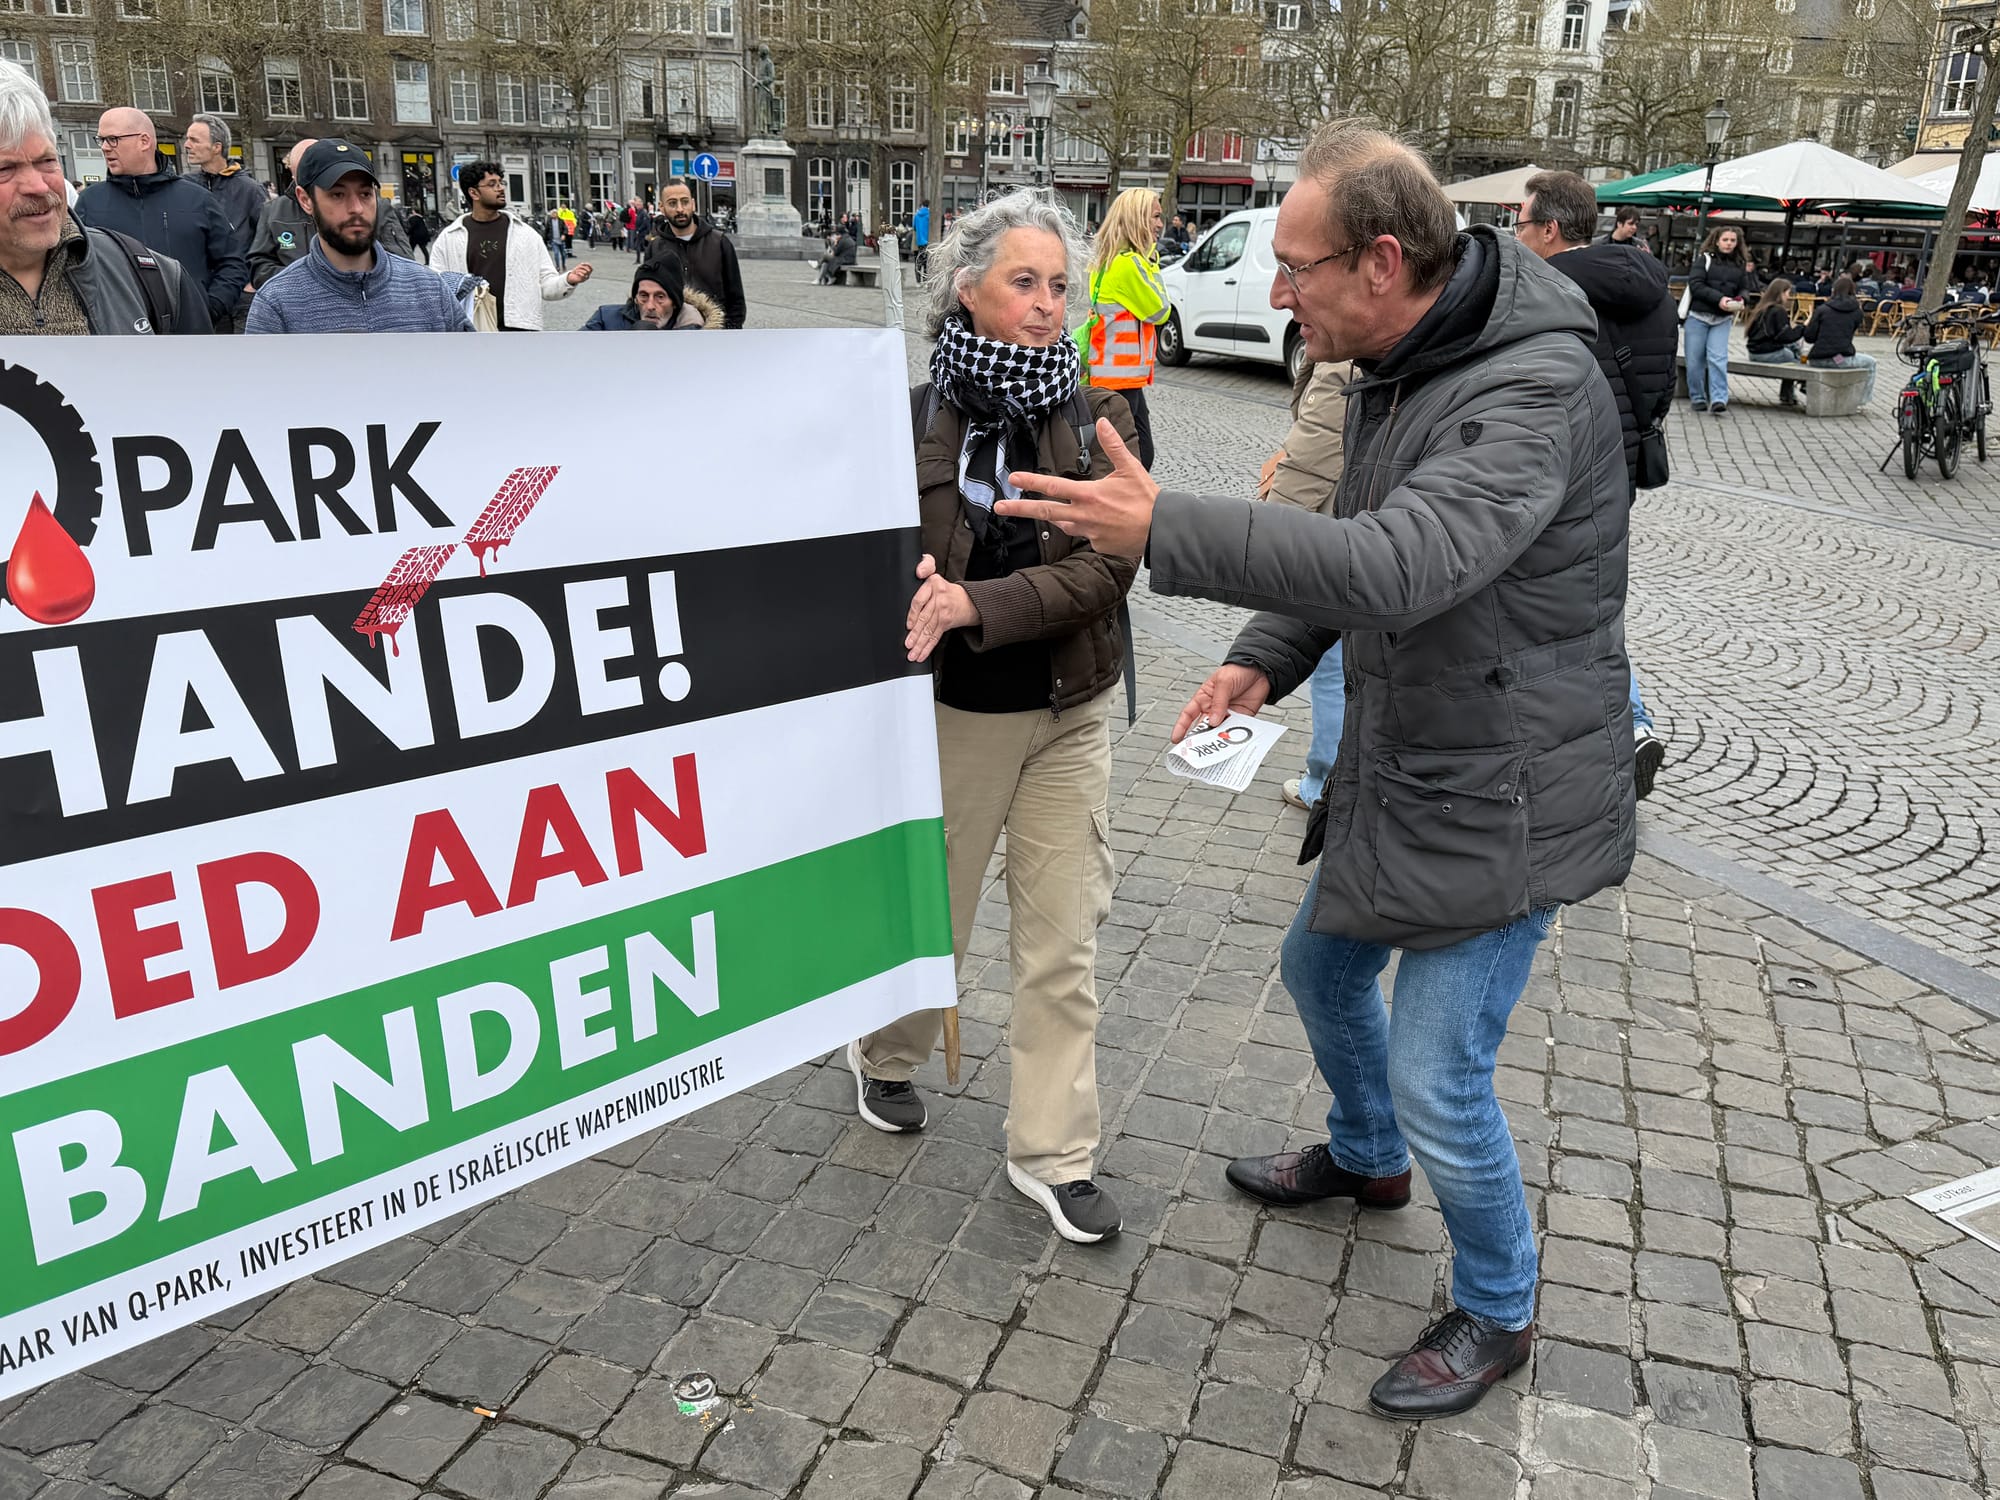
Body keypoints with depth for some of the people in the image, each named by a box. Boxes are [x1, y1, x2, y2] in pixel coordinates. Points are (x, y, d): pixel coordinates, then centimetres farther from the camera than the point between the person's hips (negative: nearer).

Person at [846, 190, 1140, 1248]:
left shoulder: (1099, 418, -4)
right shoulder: (909, 416, -7)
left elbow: (1107, 567, -15)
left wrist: (976, 605, -26)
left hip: (1069, 716, 2)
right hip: (948, 712, -2)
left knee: (1062, 942, 7)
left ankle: (1050, 1152, 23)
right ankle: (885, 1057, 46)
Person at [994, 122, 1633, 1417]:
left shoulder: (1536, 389, -27)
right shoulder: (1394, 367, 4)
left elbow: (1400, 566, -41)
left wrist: (1167, 531, -39)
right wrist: (1265, 660, 1)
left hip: (1503, 798, -9)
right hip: (1400, 770, 9)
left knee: (1439, 1080, -2)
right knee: (1323, 967, 24)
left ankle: (1498, 1315, 27)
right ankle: (1368, 1160, 54)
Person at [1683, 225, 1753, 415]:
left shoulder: (1740, 265, 10)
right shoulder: (1705, 259, -1)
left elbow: (1745, 288, 15)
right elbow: (1695, 284, -11)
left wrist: (1740, 299, -9)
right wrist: (1719, 298, -20)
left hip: (1722, 319, 2)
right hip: (1698, 315, -2)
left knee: (1718, 358, -9)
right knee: (1695, 359, 2)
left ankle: (1719, 400, -12)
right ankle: (1697, 398, 15)